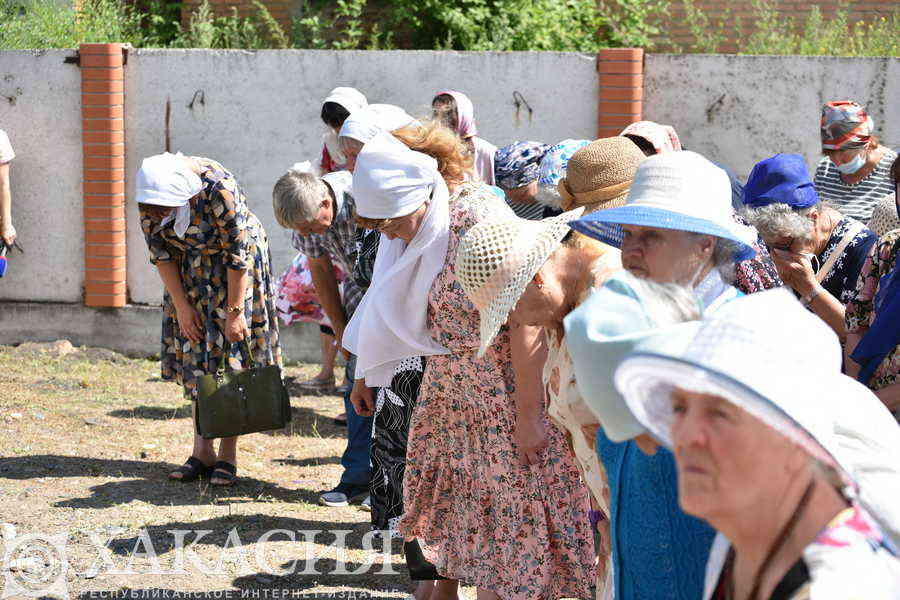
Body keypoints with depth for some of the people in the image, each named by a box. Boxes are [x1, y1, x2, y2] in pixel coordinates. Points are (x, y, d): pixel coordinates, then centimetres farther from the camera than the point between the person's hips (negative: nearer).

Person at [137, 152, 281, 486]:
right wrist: (181, 305, -9)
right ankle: (202, 451, 6)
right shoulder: (151, 198, -21)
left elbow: (237, 255, -26)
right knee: (193, 355, 1)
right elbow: (160, 252, -8)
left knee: (231, 356, -7)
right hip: (190, 269, 5)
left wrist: (235, 311, -21)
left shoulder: (219, 190, -35)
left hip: (234, 270, -5)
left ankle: (228, 454, -4)